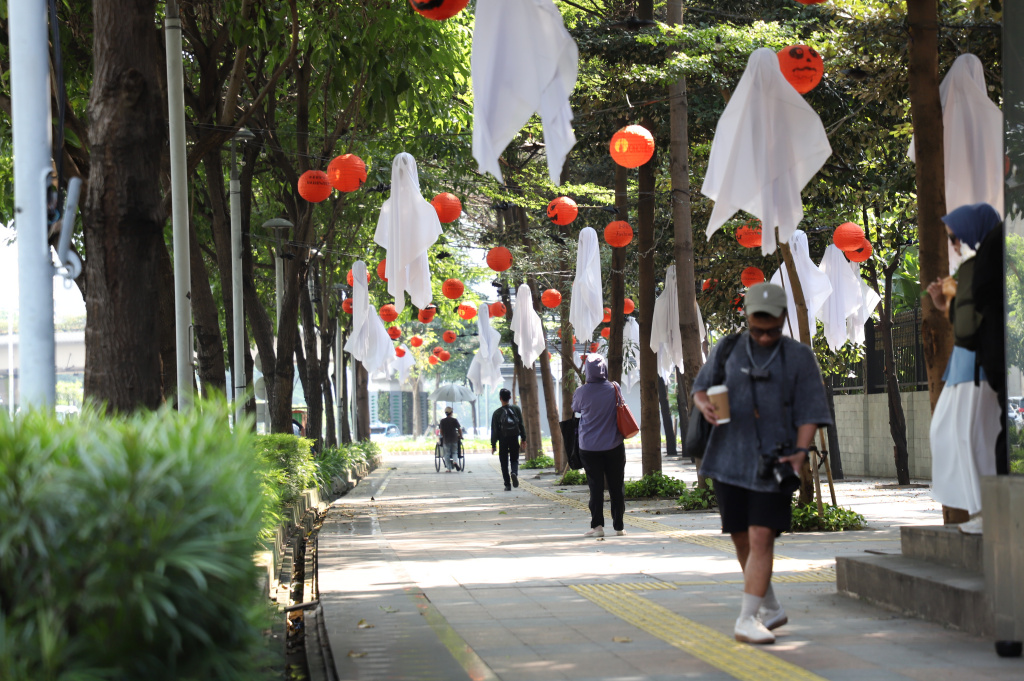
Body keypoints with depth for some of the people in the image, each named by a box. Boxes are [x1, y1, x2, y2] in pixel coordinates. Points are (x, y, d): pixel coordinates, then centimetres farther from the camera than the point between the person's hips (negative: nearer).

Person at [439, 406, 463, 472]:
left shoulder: (442, 421, -1)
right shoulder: (455, 420, -2)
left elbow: (441, 431, 0)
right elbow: (459, 429, -2)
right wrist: (461, 436, 11)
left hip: (446, 440, 0)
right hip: (454, 439, 0)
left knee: (447, 454, 6)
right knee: (454, 452, 13)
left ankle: (448, 469, 2)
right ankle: (455, 462, -16)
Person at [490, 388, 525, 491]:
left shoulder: (497, 413, -5)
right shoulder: (516, 409, -1)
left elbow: (494, 430, -3)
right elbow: (521, 425, 2)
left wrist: (493, 444, 2)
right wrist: (523, 438, 11)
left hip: (503, 441, -1)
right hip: (514, 439, 1)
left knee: (504, 463, 7)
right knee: (514, 459, 12)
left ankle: (507, 484, 4)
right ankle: (514, 472, -20)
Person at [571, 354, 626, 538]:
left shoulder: (582, 392, -10)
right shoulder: (614, 388, -5)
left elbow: (576, 408, 10)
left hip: (590, 447, -1)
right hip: (614, 445, 1)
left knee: (595, 486, 1)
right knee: (617, 486, 9)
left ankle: (597, 525, -7)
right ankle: (619, 525, 13)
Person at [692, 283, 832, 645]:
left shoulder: (799, 357, 2)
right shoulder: (727, 351, 8)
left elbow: (810, 411, 0)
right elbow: (700, 388, 17)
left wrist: (800, 452, -15)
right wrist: (703, 404, -7)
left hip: (774, 464, -3)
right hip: (730, 461, 3)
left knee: (761, 538, -12)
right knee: (743, 540, 8)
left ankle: (747, 620, -11)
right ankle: (771, 608, 26)